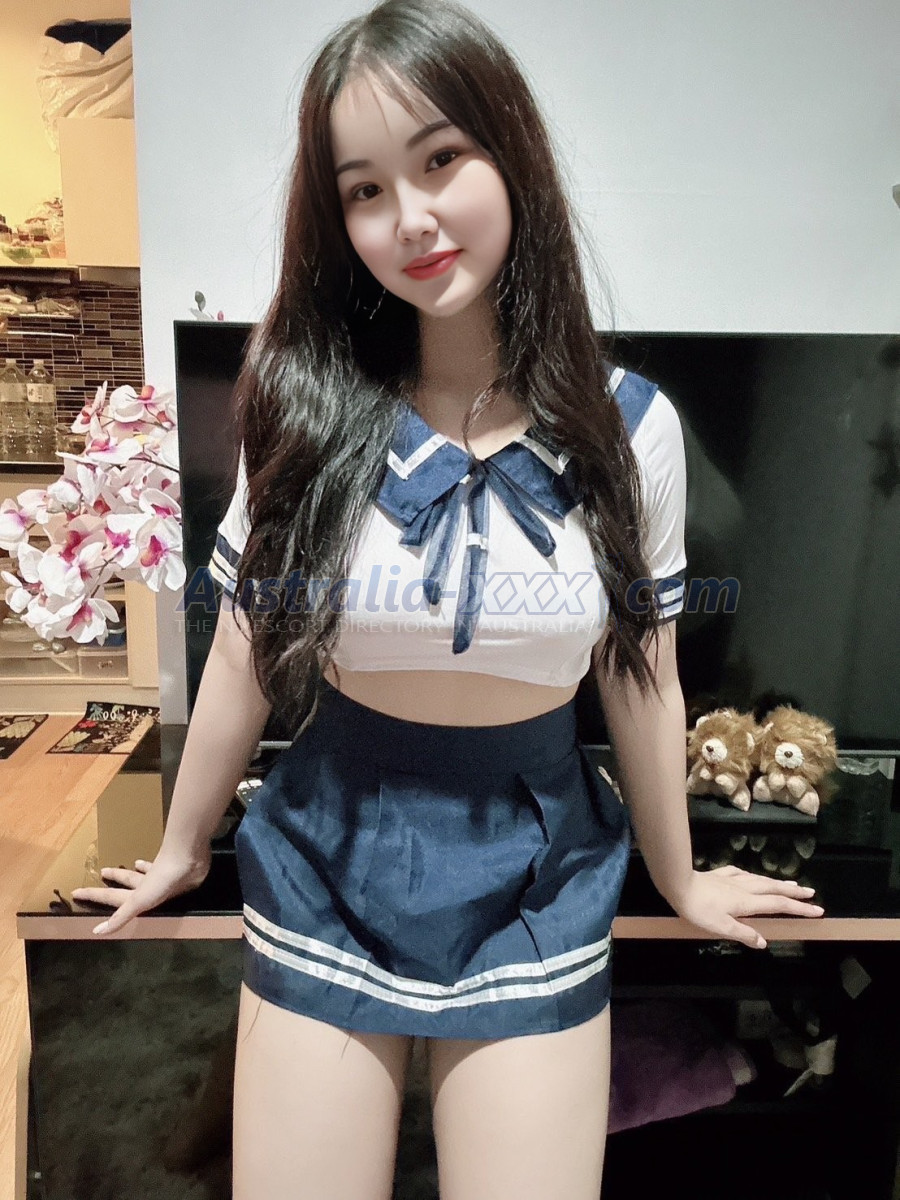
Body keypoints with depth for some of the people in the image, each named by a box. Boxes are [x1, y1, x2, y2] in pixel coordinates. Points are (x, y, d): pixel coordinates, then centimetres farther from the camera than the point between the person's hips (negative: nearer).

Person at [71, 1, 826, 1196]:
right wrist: (181, 852, 12)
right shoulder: (306, 409, -9)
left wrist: (678, 877, 14)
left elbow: (644, 677, 2)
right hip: (325, 872, 1)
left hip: (537, 886, 0)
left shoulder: (629, 426, -8)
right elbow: (243, 659, 0)